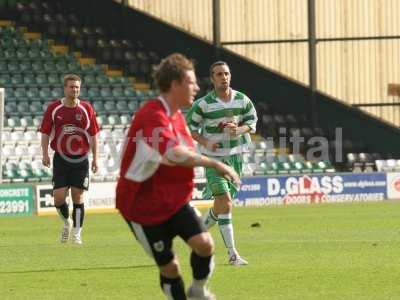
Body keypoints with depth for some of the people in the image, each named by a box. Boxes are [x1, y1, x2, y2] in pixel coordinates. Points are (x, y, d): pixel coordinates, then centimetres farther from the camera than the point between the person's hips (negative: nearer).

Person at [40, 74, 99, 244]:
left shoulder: (86, 109, -1)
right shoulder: (53, 108, -2)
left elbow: (93, 135, 4)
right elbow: (45, 133, 4)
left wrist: (95, 158, 1)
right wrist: (45, 154, -6)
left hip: (81, 159, 0)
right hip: (61, 158, 0)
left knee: (78, 198, -1)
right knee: (58, 198, -5)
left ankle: (76, 235, 9)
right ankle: (67, 222, 24)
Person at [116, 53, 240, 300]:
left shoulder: (177, 116, 7)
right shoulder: (152, 116, -25)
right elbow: (175, 154, -40)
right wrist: (215, 164, -36)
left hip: (176, 201, 7)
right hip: (144, 207, -7)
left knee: (205, 243, -13)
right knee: (169, 267, -1)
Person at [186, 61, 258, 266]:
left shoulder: (242, 100, 1)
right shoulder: (203, 104, -8)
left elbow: (252, 121, 10)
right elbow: (190, 126, 0)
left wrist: (239, 129, -12)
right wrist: (205, 142, -16)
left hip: (235, 156, 5)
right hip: (213, 157, -5)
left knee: (222, 205, 12)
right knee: (225, 202, -16)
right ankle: (232, 254, -15)